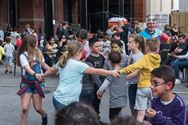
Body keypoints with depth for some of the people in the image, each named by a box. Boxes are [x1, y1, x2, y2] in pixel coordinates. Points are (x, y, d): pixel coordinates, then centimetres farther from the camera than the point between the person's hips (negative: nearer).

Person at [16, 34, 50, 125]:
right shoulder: (23, 55, -13)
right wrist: (35, 74, -48)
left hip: (38, 83, 2)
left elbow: (44, 65, 16)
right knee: (24, 108, -13)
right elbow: (28, 68, -29)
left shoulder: (38, 53, 1)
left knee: (38, 108, 1)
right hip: (26, 83, -2)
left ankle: (44, 116, 34)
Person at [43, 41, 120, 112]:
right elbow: (96, 71, -8)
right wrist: (111, 72, 4)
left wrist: (43, 75, 48)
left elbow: (51, 70, 28)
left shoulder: (62, 62, 9)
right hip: (66, 102, -9)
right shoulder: (78, 65, -14)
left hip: (58, 98, 9)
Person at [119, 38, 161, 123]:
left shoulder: (145, 58, -14)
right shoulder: (158, 58, 4)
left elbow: (135, 66, -28)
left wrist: (122, 71, -33)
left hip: (143, 87, -5)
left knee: (141, 112, -4)